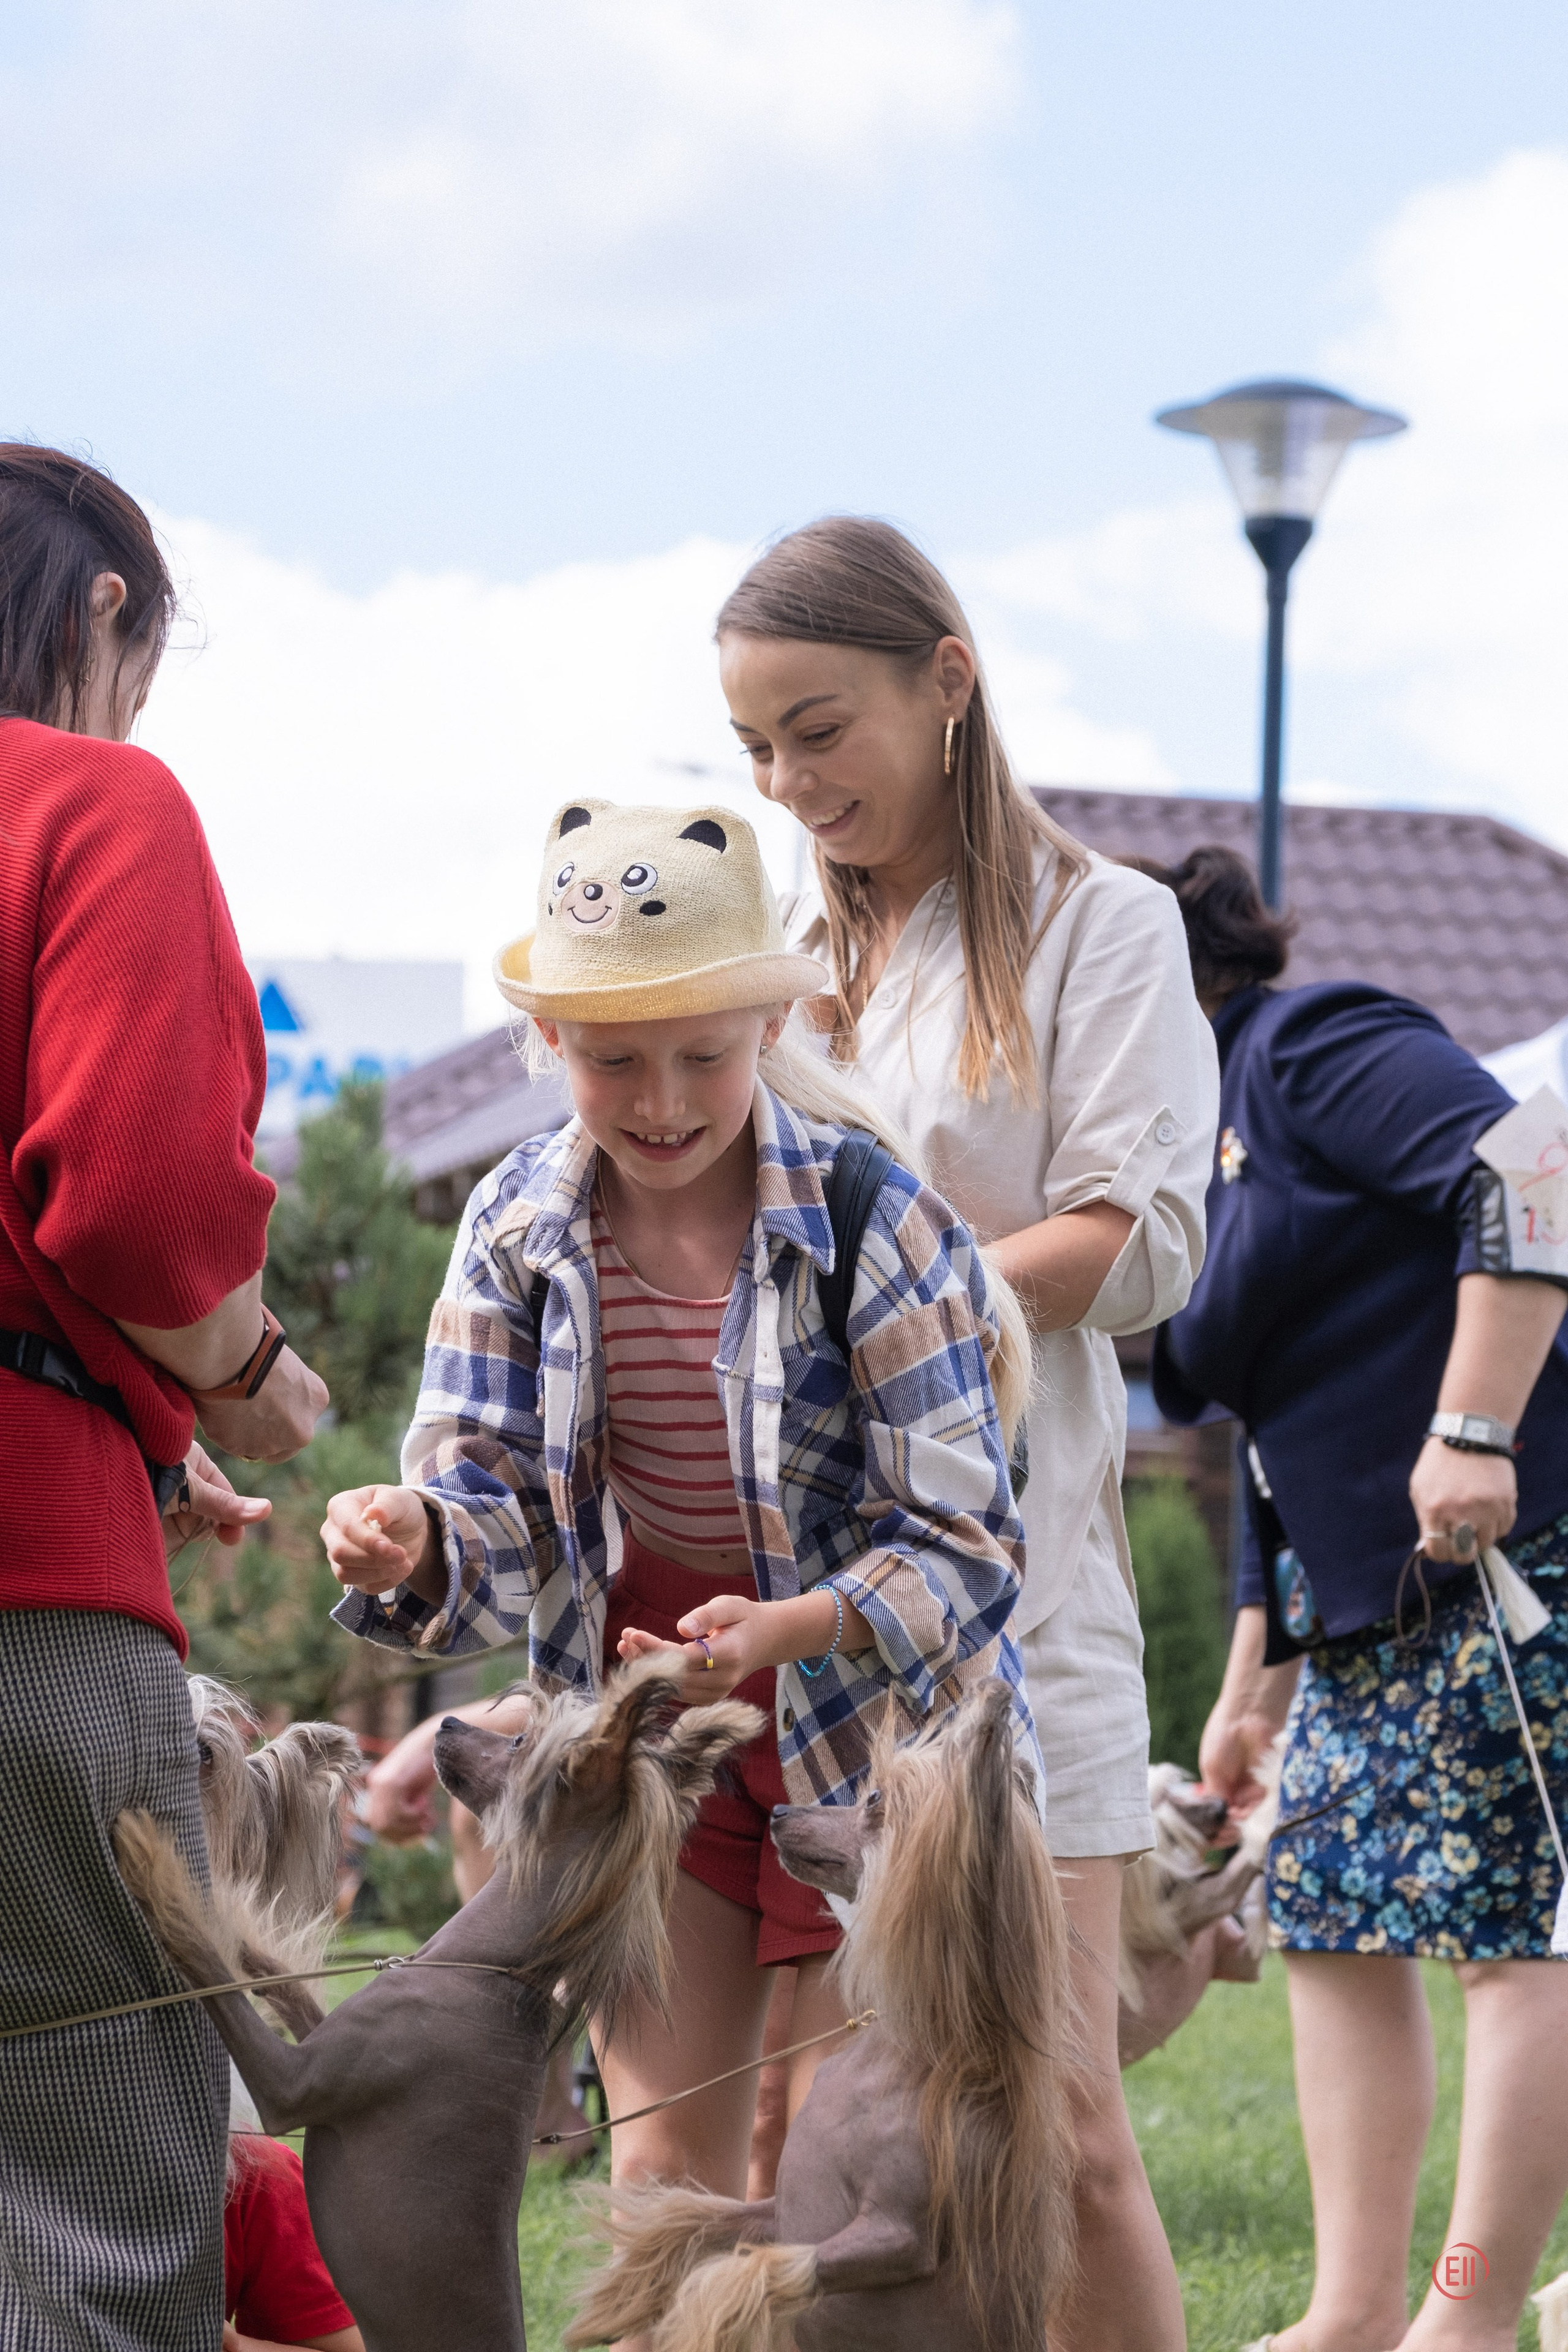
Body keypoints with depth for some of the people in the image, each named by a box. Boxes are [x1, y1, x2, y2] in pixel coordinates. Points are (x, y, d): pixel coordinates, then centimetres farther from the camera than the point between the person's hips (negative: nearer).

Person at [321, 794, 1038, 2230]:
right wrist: (417, 1547, -30)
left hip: (878, 1722, -4)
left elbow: (965, 1544, -20)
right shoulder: (522, 1224, -6)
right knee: (661, 2179, 6)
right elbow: (499, 1513, -6)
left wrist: (785, 1630, -38)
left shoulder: (874, 1220, -20)